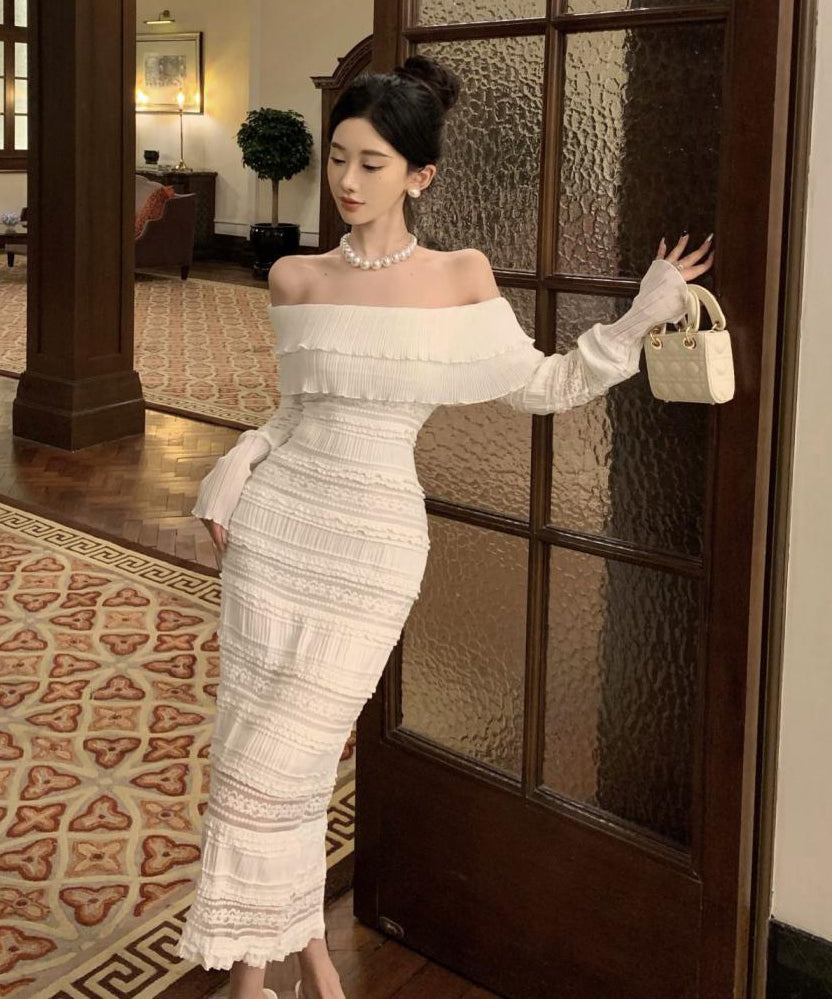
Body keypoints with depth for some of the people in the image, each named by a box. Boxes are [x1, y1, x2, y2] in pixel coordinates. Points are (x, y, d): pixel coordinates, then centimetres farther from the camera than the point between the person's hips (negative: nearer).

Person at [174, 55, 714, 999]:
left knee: (280, 761, -3)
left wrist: (644, 313, 3)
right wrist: (231, 477, 0)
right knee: (254, 750, 7)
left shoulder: (461, 277, -1)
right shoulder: (295, 279, 4)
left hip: (372, 545, -3)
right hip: (276, 524, 3)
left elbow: (539, 385, 8)